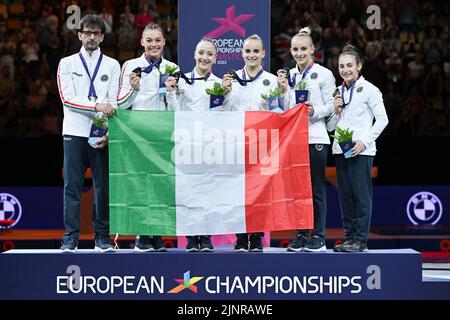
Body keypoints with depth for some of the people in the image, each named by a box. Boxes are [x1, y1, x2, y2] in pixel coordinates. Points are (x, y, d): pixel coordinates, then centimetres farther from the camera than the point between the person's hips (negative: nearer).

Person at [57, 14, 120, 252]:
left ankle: (102, 237, 6)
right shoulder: (67, 64, 9)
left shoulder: (112, 65, 11)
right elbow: (68, 99, -3)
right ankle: (70, 237, 0)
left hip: (102, 134, 1)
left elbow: (113, 102, 3)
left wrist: (107, 133, -9)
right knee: (72, 186, -3)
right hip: (75, 132, -1)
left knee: (103, 186, 0)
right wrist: (97, 105, -15)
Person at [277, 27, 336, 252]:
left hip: (315, 137, -5)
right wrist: (284, 89, -1)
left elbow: (331, 105, -4)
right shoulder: (289, 75, 14)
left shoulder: (323, 74, 0)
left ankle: (318, 237, 5)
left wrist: (315, 111, -21)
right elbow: (286, 109, 14)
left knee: (316, 189, -1)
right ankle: (300, 235, 13)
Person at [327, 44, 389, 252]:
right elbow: (330, 127, 18)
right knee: (345, 196, 6)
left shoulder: (369, 90, 0)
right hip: (340, 150, 6)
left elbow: (382, 119, -4)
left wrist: (364, 141, -12)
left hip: (361, 151, -6)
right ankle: (349, 237, 13)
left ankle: (361, 240, -4)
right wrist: (336, 112, -2)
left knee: (361, 195, -6)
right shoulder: (338, 92, 16)